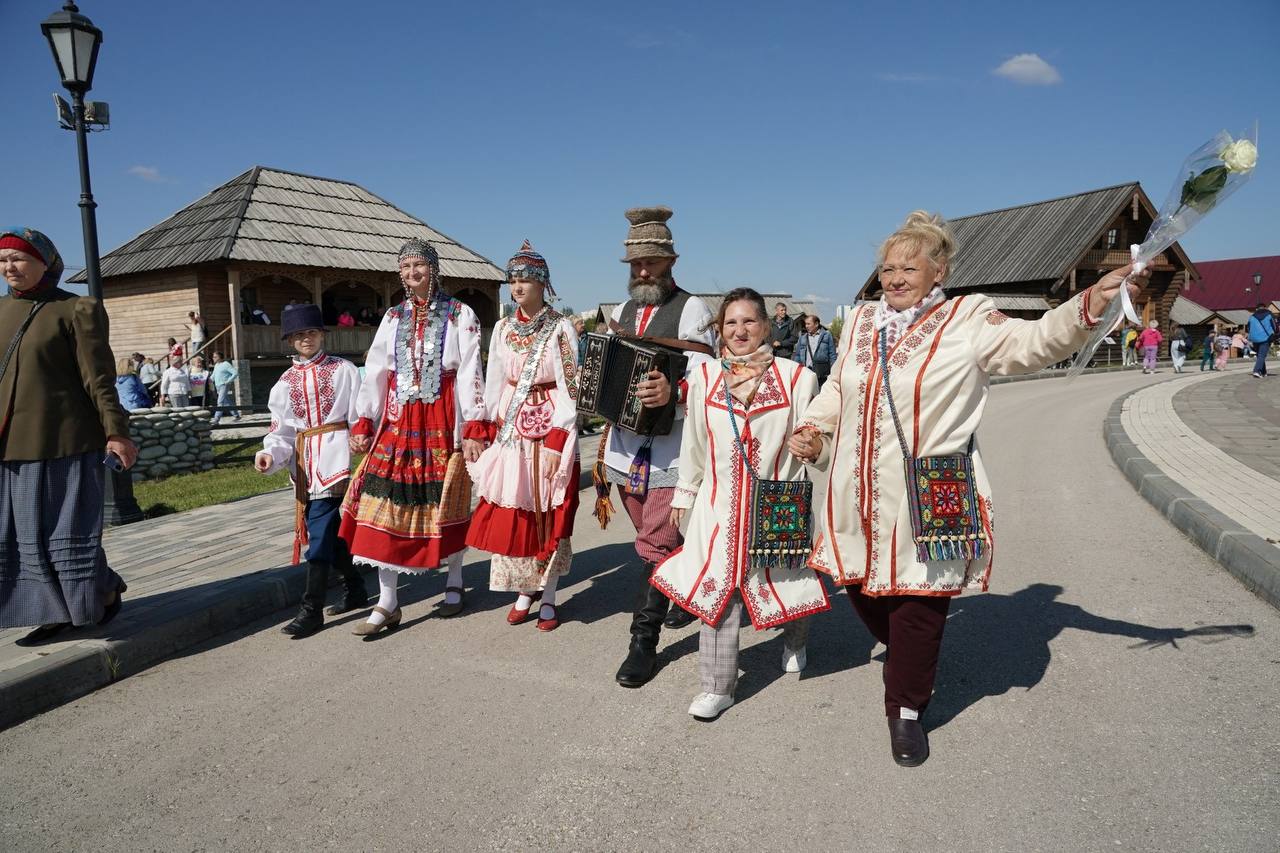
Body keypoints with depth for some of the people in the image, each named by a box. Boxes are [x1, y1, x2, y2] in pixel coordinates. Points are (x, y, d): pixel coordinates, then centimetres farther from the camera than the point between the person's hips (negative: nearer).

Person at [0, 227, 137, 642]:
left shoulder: (76, 309, -4)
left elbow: (98, 377, -9)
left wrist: (115, 431, -15)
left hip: (63, 440, -6)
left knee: (66, 528, 0)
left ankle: (106, 588, 21)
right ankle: (59, 610, 18)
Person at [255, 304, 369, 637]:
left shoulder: (343, 370, 3)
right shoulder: (285, 383, 15)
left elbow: (359, 417, 0)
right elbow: (281, 430, 9)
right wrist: (269, 453, -11)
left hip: (334, 456, -5)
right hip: (304, 462, 5)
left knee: (321, 532, -10)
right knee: (332, 531, 12)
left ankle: (311, 610, -5)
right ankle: (355, 589, 29)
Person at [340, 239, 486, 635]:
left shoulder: (459, 315, 1)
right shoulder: (393, 318, 12)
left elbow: (470, 374, -5)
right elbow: (375, 373, 11)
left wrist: (474, 428, -12)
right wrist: (362, 422, 3)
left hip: (444, 422, -3)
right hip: (398, 423, 3)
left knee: (448, 503, 7)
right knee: (385, 505, -2)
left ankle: (454, 584, 27)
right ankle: (387, 603, 5)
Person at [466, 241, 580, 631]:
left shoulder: (560, 328, -6)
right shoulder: (502, 328, 8)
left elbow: (569, 388, -9)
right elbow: (494, 384, 11)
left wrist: (557, 443, -15)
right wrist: (490, 435, 5)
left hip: (550, 428, -4)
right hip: (510, 428, 4)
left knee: (548, 514, 3)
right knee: (509, 512, 5)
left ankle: (547, 597, 16)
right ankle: (524, 590, 21)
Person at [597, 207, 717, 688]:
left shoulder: (691, 310, -7)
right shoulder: (622, 312, 14)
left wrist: (673, 392, -35)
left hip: (669, 449, -7)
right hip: (624, 443, 7)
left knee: (656, 544, -6)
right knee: (658, 537, 19)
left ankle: (644, 642, 3)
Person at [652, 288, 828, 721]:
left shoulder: (795, 377, -6)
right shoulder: (704, 377, 2)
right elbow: (694, 442, 10)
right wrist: (685, 493, 14)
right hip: (719, 504, 2)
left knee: (788, 584, 13)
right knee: (716, 590, 3)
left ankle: (793, 643, 48)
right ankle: (718, 686, 18)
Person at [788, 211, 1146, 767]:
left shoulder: (967, 321, -4)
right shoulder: (861, 323, 11)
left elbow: (1035, 342, -15)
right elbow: (839, 389, 22)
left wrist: (1090, 303, -31)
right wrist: (814, 429, 8)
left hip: (928, 500, -5)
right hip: (858, 496, 5)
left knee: (919, 605, 3)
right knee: (863, 587, 16)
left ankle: (906, 709, 25)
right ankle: (901, 653, 48)